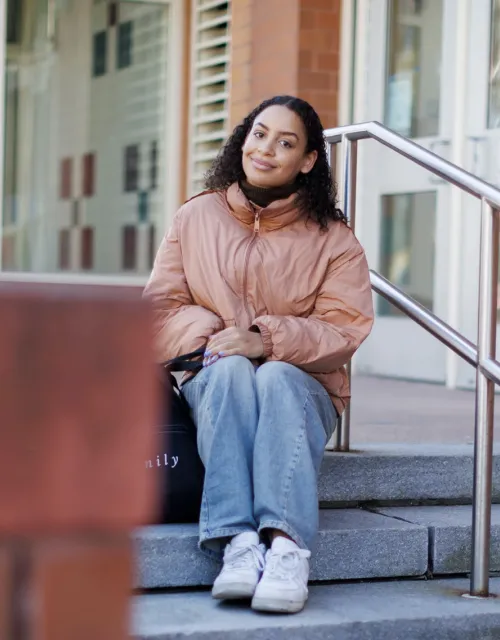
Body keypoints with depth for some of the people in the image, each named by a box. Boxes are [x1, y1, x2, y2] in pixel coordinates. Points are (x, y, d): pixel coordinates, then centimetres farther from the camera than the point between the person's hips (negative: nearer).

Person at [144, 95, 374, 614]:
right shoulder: (196, 218, 11)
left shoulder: (333, 238, 6)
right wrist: (209, 335, -14)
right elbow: (161, 306, 7)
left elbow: (344, 329, -5)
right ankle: (237, 541, -50)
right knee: (232, 371, -35)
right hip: (212, 377, 1)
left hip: (299, 381, -1)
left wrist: (267, 341, -21)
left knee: (275, 379, -36)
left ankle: (287, 546, -53)